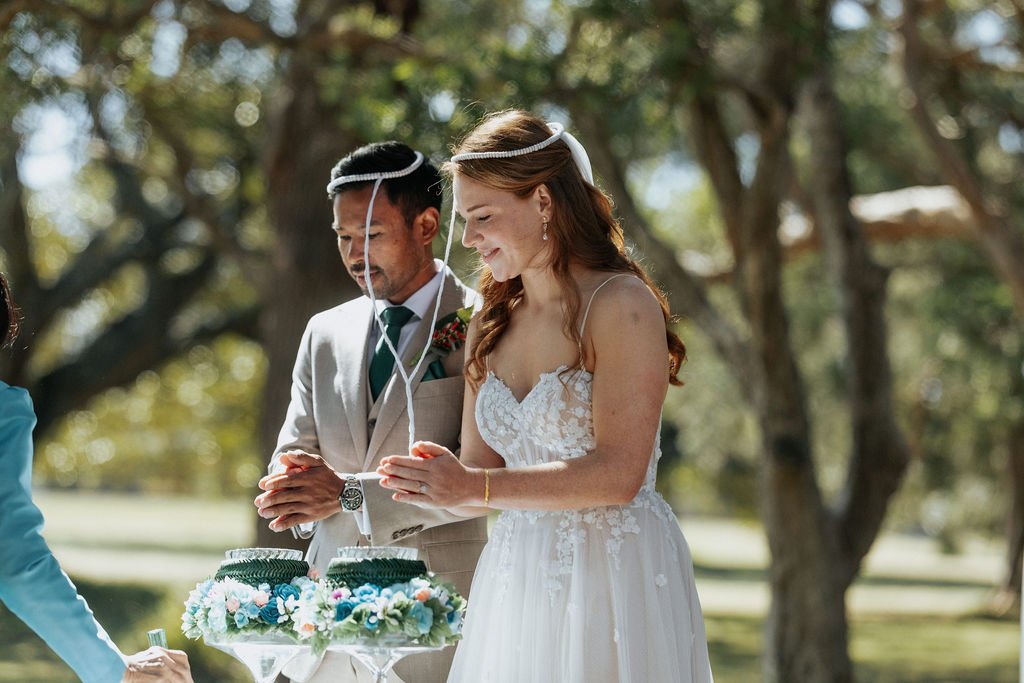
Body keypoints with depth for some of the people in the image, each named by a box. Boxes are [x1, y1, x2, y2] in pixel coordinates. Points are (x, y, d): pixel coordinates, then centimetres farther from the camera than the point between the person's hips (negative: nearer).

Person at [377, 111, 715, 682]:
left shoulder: (622, 306, -10)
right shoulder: (491, 325, 11)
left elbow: (618, 473, -18)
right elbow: (480, 480, 11)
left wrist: (475, 485, -19)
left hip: (614, 575, -6)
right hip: (515, 582, 6)